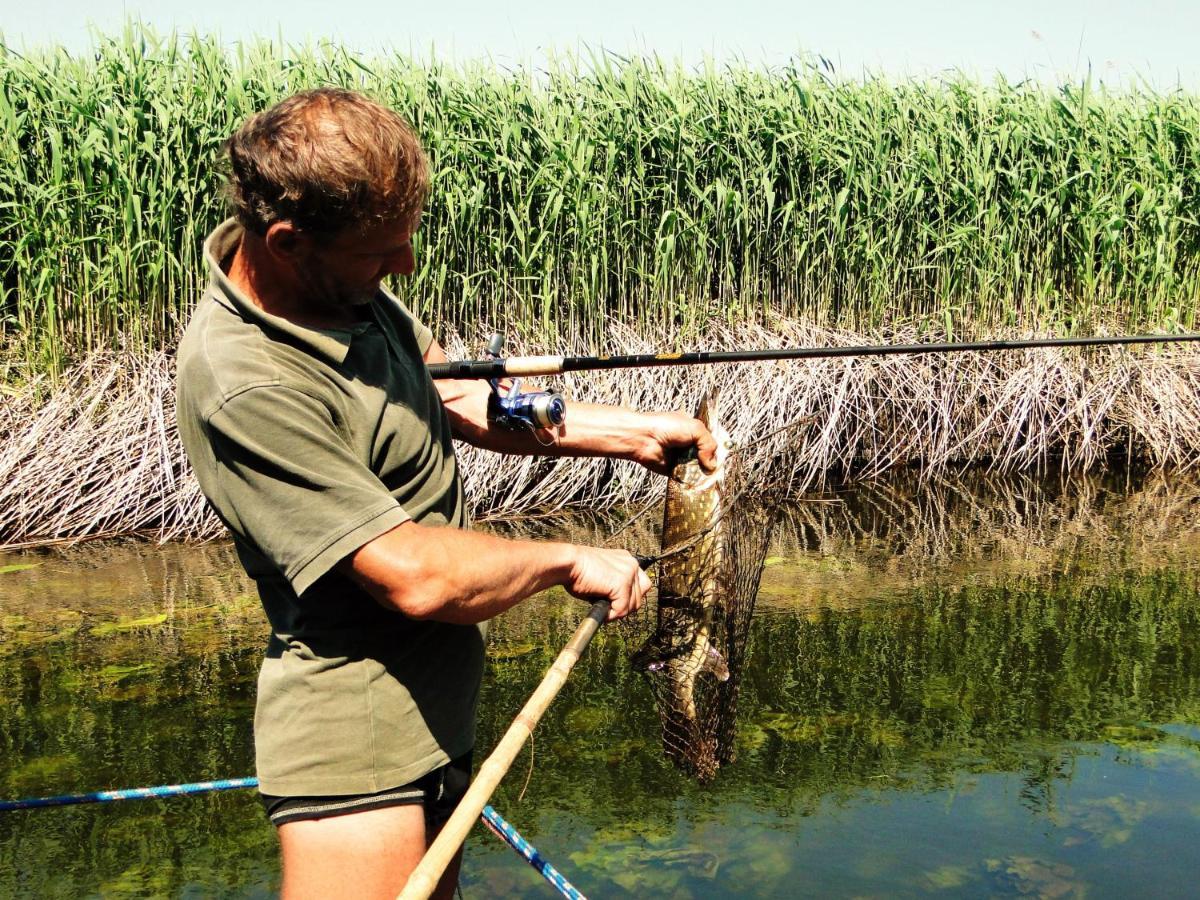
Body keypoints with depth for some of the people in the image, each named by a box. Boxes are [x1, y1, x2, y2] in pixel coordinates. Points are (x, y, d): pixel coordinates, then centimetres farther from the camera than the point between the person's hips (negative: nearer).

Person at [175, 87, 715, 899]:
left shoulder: (341, 280, -1)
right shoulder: (245, 389, -28)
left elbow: (456, 399, 12)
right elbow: (414, 576, -27)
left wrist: (635, 434, 8)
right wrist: (571, 560, -12)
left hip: (437, 703, 9)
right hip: (356, 734, -9)